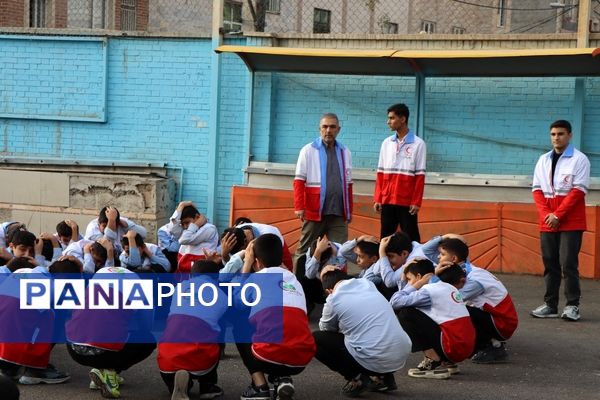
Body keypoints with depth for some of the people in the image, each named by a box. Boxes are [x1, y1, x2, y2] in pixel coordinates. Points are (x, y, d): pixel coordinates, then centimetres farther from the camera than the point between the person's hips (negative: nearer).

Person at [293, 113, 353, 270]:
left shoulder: (345, 152, 12)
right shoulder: (308, 150, 1)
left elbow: (348, 184, 17)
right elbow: (299, 181, -2)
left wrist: (350, 210, 15)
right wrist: (299, 207, -10)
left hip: (339, 213, 3)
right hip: (314, 211, -3)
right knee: (305, 251, 5)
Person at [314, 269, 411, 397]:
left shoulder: (334, 299, 0)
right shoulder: (368, 283, 16)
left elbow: (325, 328, 20)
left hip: (374, 359, -6)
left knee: (315, 340, 10)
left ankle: (356, 378, 2)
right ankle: (384, 377, 20)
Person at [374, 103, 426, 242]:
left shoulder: (418, 144, -4)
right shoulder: (386, 143, 9)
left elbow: (420, 176, -6)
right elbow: (380, 174, 10)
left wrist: (416, 202, -10)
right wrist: (378, 199, 4)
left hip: (407, 202, -4)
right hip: (387, 201, 4)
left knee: (411, 239, 0)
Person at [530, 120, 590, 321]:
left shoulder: (579, 159, -3)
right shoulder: (543, 160, 13)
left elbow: (578, 190, -10)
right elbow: (537, 189, 10)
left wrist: (558, 215, -14)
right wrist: (545, 214, -6)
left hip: (571, 221, -5)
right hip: (547, 220, 5)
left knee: (568, 263, -8)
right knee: (550, 264, 6)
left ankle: (572, 305, -3)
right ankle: (550, 305, 11)